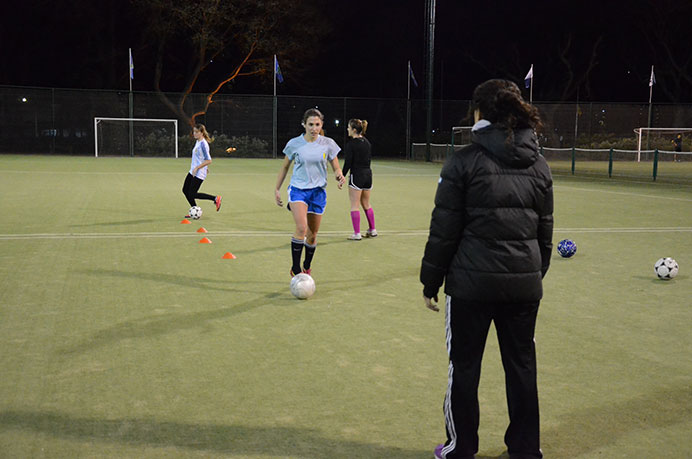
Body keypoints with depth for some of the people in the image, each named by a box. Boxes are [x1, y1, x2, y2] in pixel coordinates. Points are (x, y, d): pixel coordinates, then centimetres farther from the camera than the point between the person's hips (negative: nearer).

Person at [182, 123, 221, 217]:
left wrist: (197, 168, -24)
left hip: (199, 173, -9)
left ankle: (215, 199, 4)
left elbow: (208, 160, -23)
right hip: (192, 171, 9)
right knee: (185, 190, 9)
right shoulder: (198, 142, 9)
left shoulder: (203, 144, -19)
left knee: (192, 194, -7)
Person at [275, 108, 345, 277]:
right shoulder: (294, 144, -2)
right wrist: (277, 189, 12)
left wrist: (339, 176, -16)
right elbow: (284, 167, 11)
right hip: (297, 189, -2)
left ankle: (307, 268, 30)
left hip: (318, 191, 2)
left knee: (312, 234, 7)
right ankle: (295, 269, -14)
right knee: (301, 227, -23)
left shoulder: (328, 144, 0)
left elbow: (336, 168, 7)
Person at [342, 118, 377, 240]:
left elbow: (348, 163, -15)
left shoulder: (351, 144, -13)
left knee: (354, 206, -1)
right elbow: (368, 159, 14)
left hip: (357, 175, -7)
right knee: (366, 204, 19)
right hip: (368, 174, 8)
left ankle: (357, 233, -1)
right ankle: (372, 230, 24)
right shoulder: (367, 142, 10)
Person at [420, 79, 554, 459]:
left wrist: (430, 282, 1)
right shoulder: (539, 165, 7)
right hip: (524, 282, 5)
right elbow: (545, 232, 13)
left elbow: (443, 231, -8)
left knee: (464, 366, 9)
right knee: (522, 365, 15)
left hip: (472, 283, -4)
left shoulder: (464, 161, -8)